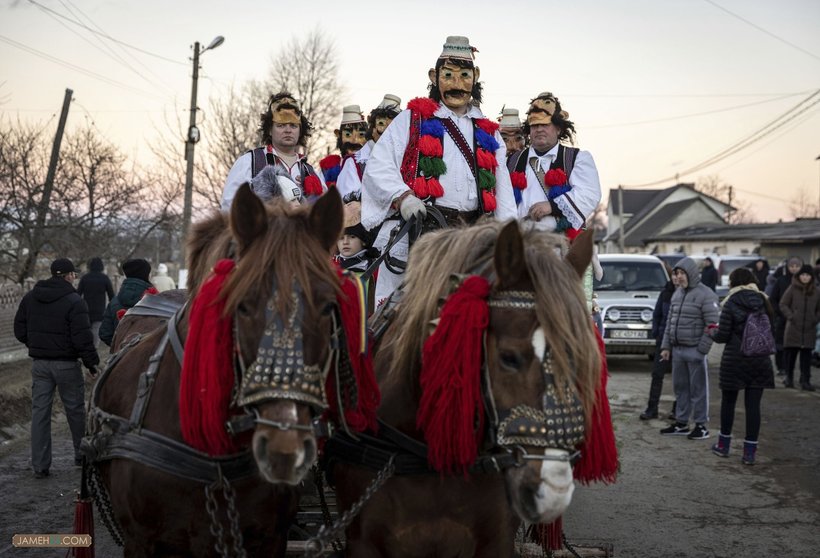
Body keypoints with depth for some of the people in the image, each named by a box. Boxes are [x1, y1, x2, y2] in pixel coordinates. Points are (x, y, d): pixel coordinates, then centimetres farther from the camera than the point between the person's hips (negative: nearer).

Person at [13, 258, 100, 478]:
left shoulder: (30, 298, 5)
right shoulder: (74, 301, -14)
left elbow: (20, 330, 9)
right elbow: (82, 338, -17)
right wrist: (92, 362, -7)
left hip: (39, 363, 5)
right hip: (66, 364, -4)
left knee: (39, 412, 6)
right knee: (75, 410, 12)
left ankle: (40, 465, 5)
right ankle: (82, 454, 26)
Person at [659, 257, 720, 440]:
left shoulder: (705, 294, -10)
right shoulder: (677, 293, 14)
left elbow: (713, 325, -14)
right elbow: (670, 320, 18)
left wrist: (702, 349, -16)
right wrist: (666, 346, 14)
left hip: (694, 350, -7)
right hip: (677, 349, 7)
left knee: (698, 388, 0)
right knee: (680, 387, 13)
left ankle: (701, 426, 8)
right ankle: (681, 423, 22)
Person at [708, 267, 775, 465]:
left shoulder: (730, 305, -10)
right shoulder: (763, 302, 4)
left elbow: (723, 336, -10)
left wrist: (712, 333, 13)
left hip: (735, 360, -3)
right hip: (760, 360, 3)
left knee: (728, 401, 13)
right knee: (753, 405, 4)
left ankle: (724, 444, 23)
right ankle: (750, 451, 5)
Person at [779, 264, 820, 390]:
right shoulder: (792, 289, 0)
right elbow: (783, 304, 2)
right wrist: (790, 316, -10)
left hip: (809, 329, 2)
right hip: (793, 328, -2)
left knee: (806, 355, 0)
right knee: (791, 353, 3)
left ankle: (805, 381, 4)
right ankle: (789, 377, 18)